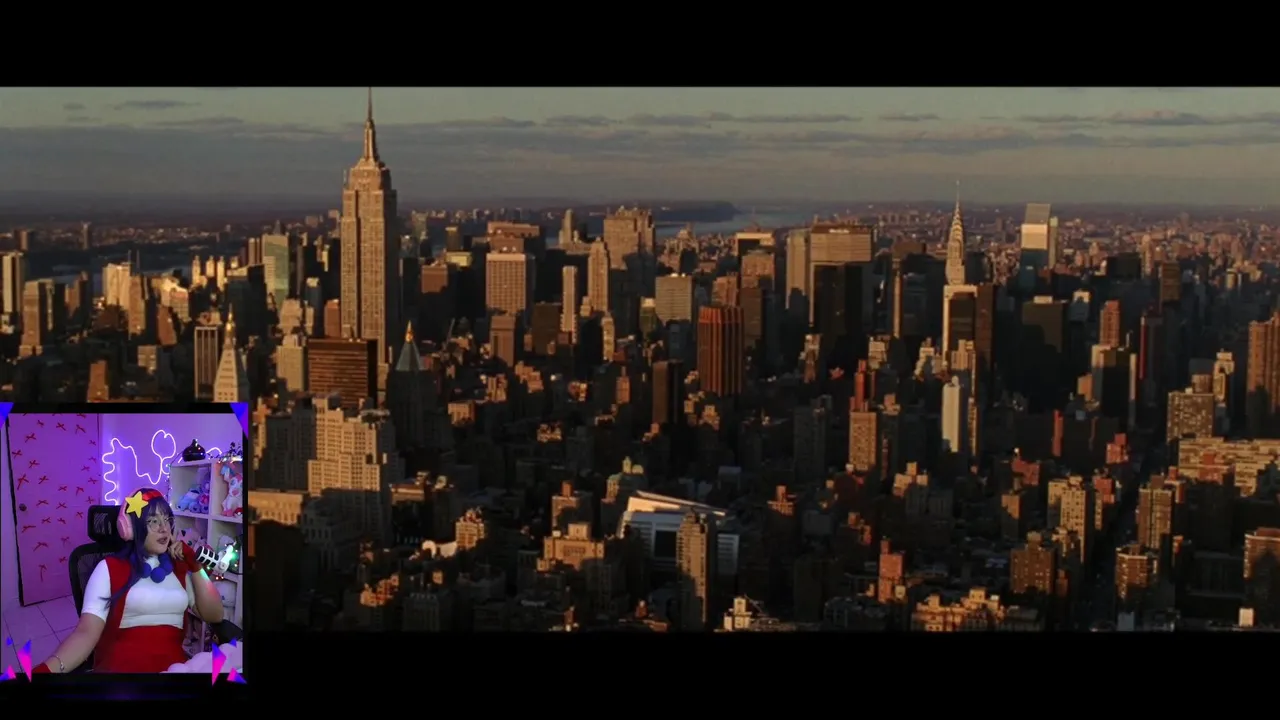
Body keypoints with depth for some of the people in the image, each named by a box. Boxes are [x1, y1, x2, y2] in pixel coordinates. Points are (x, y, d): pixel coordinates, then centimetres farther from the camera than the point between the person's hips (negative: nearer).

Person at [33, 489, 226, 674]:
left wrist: (195, 566, 6)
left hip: (173, 664, 4)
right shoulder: (109, 568, 6)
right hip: (119, 666, -4)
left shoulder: (179, 567, 18)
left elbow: (214, 616, 13)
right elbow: (86, 632, -7)